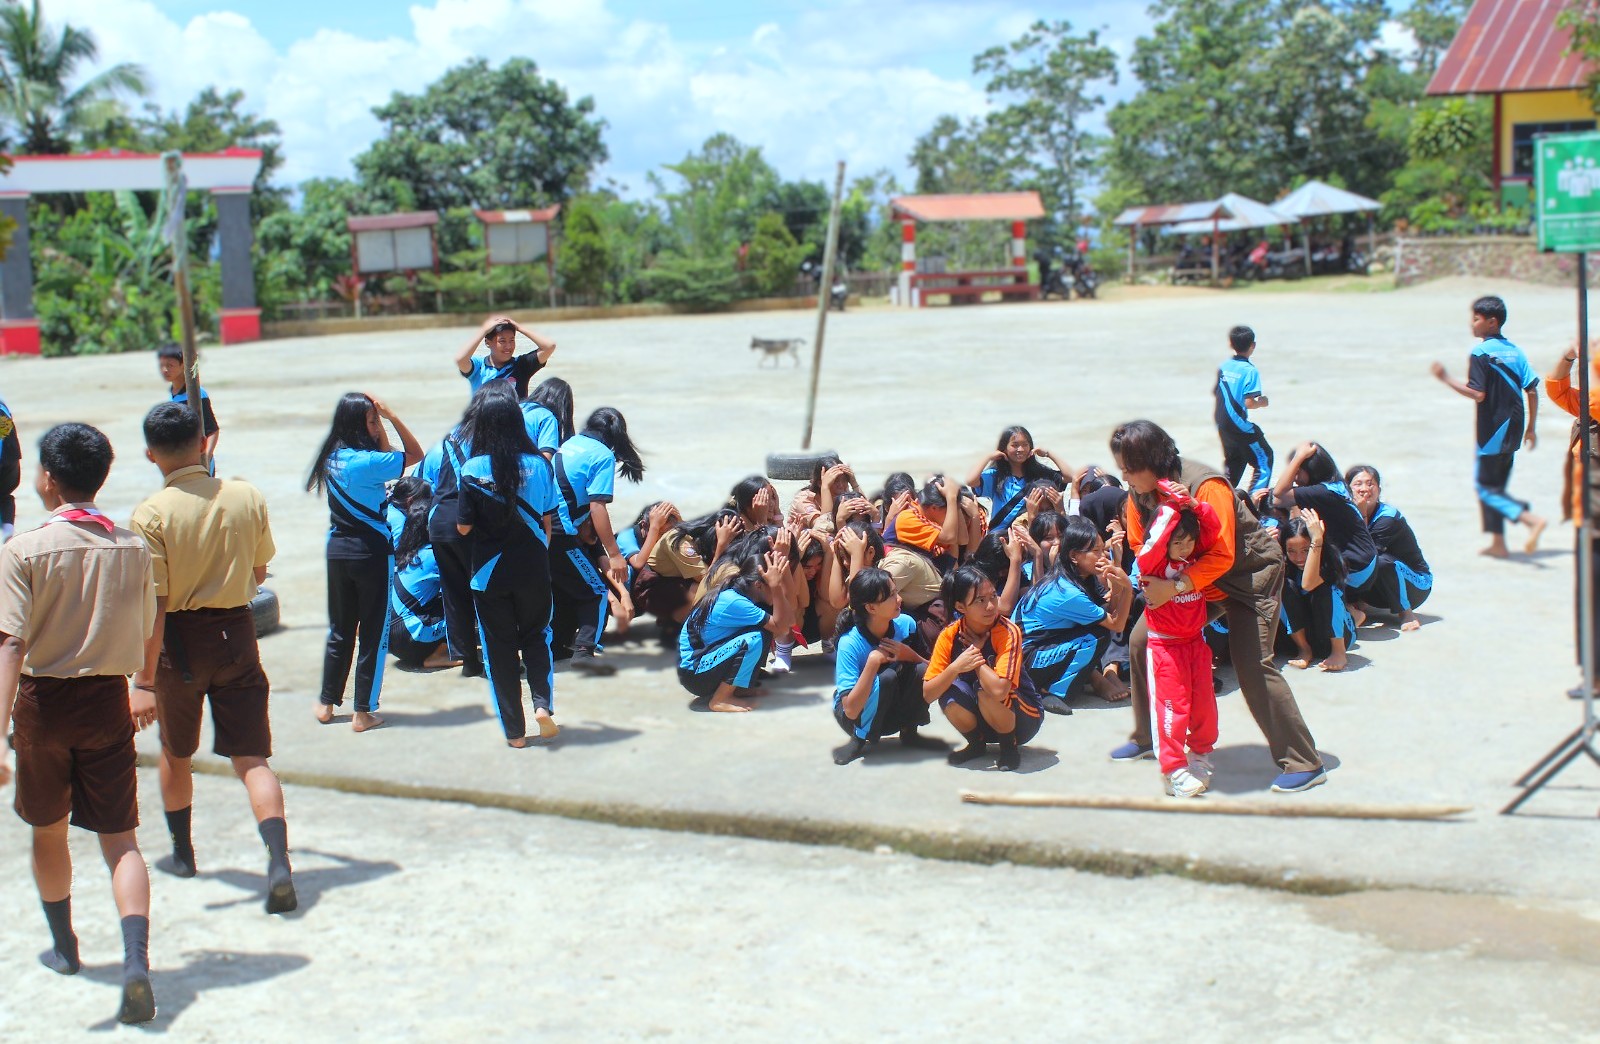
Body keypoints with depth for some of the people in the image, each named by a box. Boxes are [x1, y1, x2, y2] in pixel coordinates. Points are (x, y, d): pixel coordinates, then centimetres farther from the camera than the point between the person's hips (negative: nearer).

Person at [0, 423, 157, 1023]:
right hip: (108, 702, 2)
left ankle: (64, 947, 38)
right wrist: (144, 693, 27)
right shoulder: (132, 547, -2)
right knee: (120, 839, 3)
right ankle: (136, 961, -15)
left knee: (48, 832, 20)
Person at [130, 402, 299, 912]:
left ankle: (182, 853, 37)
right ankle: (279, 862, -14)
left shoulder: (152, 513, -15)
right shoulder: (247, 497, -5)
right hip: (236, 631, 2)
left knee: (176, 755, 21)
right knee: (251, 759, 2)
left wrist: (145, 674, -13)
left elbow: (154, 603, -17)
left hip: (180, 640, -2)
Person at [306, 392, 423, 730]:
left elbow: (384, 458, 16)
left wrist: (381, 419, 7)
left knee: (339, 630, 18)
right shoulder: (366, 461, -19)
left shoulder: (333, 457, 4)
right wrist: (392, 417, -10)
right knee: (373, 633, 5)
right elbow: (415, 454, -10)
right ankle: (363, 712, 9)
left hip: (337, 550, 7)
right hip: (371, 551, -7)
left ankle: (327, 703, 25)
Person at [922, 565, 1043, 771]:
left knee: (985, 689, -32)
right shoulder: (949, 636, -12)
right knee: (950, 692, -26)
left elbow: (998, 690, -37)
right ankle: (976, 743, 2)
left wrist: (976, 654, -23)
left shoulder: (1008, 632, -24)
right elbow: (927, 694, -17)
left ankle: (1009, 746, -6)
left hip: (1023, 717, -4)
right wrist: (955, 667, -33)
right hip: (983, 720, 4)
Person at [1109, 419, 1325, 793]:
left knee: (1252, 664, -17)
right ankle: (1145, 738, 20)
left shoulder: (1205, 486, -31)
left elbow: (1221, 555, -33)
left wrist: (1176, 586, -41)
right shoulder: (1139, 492, -8)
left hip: (1249, 573, -8)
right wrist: (1155, 583, -19)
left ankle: (1304, 764, -10)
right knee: (1142, 640, 3)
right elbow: (1142, 546, 1)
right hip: (1193, 579, 8)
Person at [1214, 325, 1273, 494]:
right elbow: (1249, 403, -20)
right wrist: (1262, 402, -2)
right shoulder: (1250, 371, -15)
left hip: (1222, 425, 7)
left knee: (1233, 461, 22)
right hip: (1240, 426, -7)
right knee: (1264, 458, 3)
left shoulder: (1223, 367, 5)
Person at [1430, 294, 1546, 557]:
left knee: (1487, 488, -2)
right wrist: (1531, 428, 13)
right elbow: (1532, 390, 6)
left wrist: (1446, 379, -12)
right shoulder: (1515, 351, 9)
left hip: (1493, 431, -8)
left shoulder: (1481, 353, -12)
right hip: (1513, 431, 8)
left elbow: (1477, 394, -19)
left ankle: (1531, 520, -19)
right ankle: (1498, 543, 16)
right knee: (1494, 484, 16)